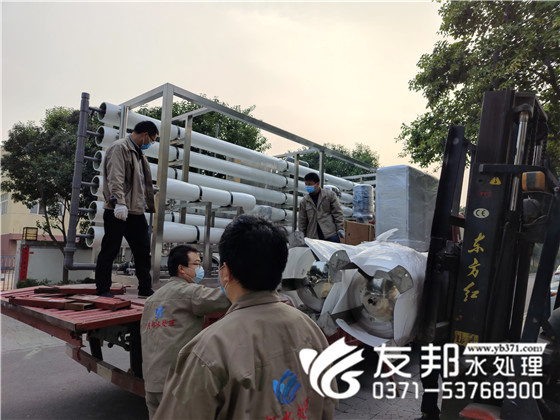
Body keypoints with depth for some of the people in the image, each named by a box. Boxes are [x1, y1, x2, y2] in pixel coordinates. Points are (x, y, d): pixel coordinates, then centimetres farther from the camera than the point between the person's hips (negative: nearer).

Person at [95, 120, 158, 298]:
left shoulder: (138, 153, 21)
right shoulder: (119, 148, -7)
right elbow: (115, 178, -19)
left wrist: (149, 206, 21)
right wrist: (119, 202, -28)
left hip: (136, 211, 9)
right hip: (118, 211, -9)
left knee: (143, 250, 9)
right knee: (109, 251, 2)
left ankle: (145, 289, 18)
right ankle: (103, 289, 13)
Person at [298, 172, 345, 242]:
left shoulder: (330, 195, 2)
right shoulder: (304, 201, 9)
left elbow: (337, 212, 2)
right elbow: (302, 220, 12)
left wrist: (340, 228, -6)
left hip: (331, 235, -2)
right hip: (313, 238, 2)